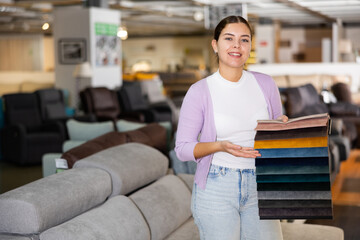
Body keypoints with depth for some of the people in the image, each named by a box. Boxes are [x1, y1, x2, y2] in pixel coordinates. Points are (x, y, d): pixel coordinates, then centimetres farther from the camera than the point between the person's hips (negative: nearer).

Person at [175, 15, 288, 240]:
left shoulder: (265, 84, 3)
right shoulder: (199, 92, -7)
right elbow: (183, 148, -6)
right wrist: (220, 146, -22)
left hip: (258, 187, 3)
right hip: (216, 189, -3)